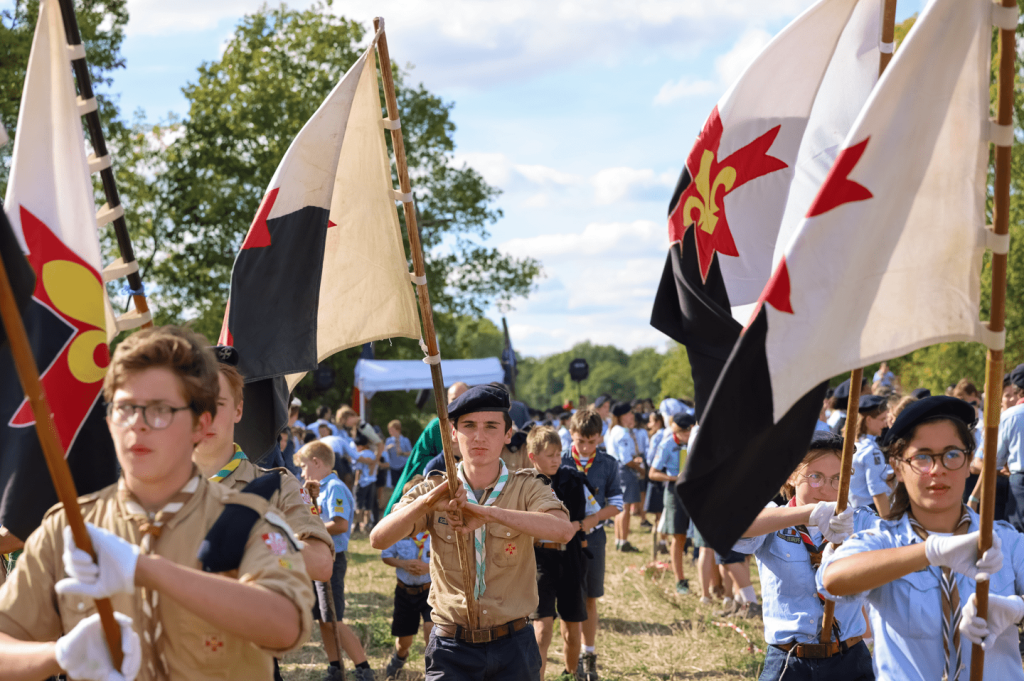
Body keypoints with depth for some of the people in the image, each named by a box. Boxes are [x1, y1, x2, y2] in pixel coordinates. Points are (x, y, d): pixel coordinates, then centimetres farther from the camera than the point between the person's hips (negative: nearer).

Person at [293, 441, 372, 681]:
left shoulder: (335, 488, -15)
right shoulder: (321, 489, 14)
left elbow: (341, 525, -26)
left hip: (331, 560, -9)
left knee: (334, 621, -8)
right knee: (323, 620, 12)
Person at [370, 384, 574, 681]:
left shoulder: (527, 489, -2)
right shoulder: (433, 491, 2)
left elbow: (563, 530, -24)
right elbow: (379, 539, -14)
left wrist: (489, 513, -35)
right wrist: (427, 501, -31)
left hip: (513, 648, 0)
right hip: (451, 648, 0)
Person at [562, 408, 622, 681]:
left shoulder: (608, 464, 0)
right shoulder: (560, 462, -4)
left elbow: (616, 504, 3)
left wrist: (593, 517, -15)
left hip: (592, 536, 1)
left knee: (590, 599, 8)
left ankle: (589, 655, 20)